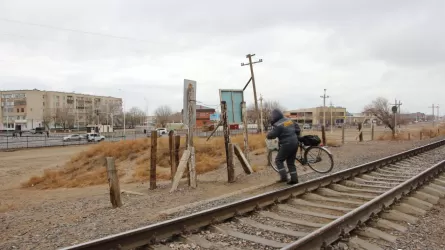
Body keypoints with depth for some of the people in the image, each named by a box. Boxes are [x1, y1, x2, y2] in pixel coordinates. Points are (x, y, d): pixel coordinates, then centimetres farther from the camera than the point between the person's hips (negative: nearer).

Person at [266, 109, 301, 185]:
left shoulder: (278, 125, -15)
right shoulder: (289, 120, 11)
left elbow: (271, 135, -16)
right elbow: (297, 128, 23)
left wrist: (268, 135, 7)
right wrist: (296, 137, 36)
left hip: (287, 145, -8)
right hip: (295, 144, 8)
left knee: (278, 160, 7)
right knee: (291, 162, 15)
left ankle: (284, 177, 1)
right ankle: (294, 179, 14)